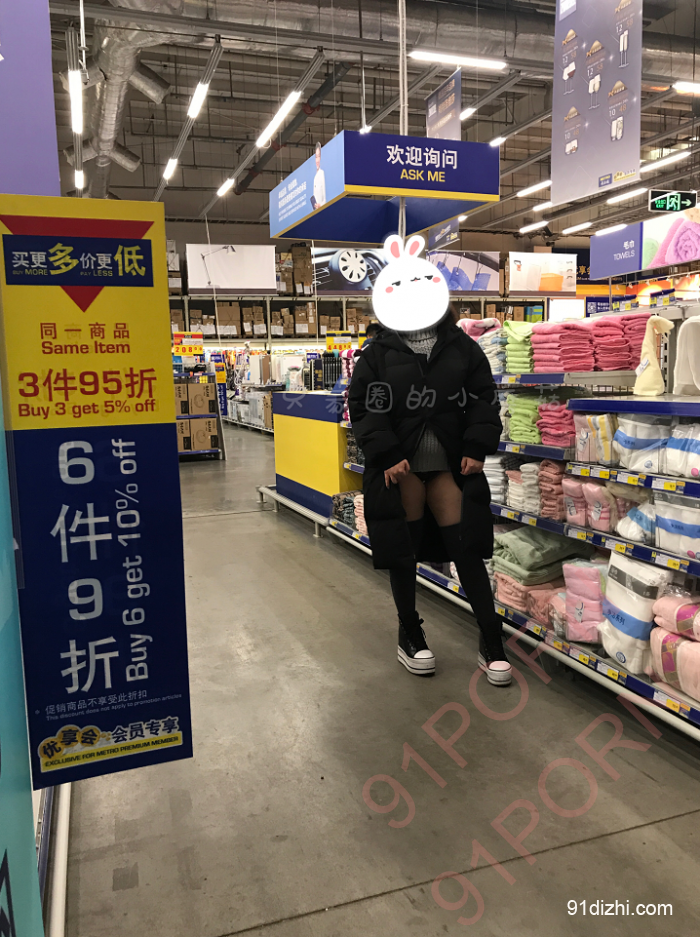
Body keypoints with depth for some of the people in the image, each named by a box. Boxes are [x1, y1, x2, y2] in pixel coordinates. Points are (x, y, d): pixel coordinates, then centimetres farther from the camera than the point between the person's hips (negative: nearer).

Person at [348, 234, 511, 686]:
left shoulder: (462, 348, 7)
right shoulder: (378, 354, 1)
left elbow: (483, 400, 6)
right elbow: (364, 409, -3)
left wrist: (477, 449, -6)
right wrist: (387, 456, -12)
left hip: (450, 463, 1)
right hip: (398, 466, 0)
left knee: (467, 548, 2)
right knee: (402, 551, 9)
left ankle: (491, 641, 12)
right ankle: (410, 635, 27)